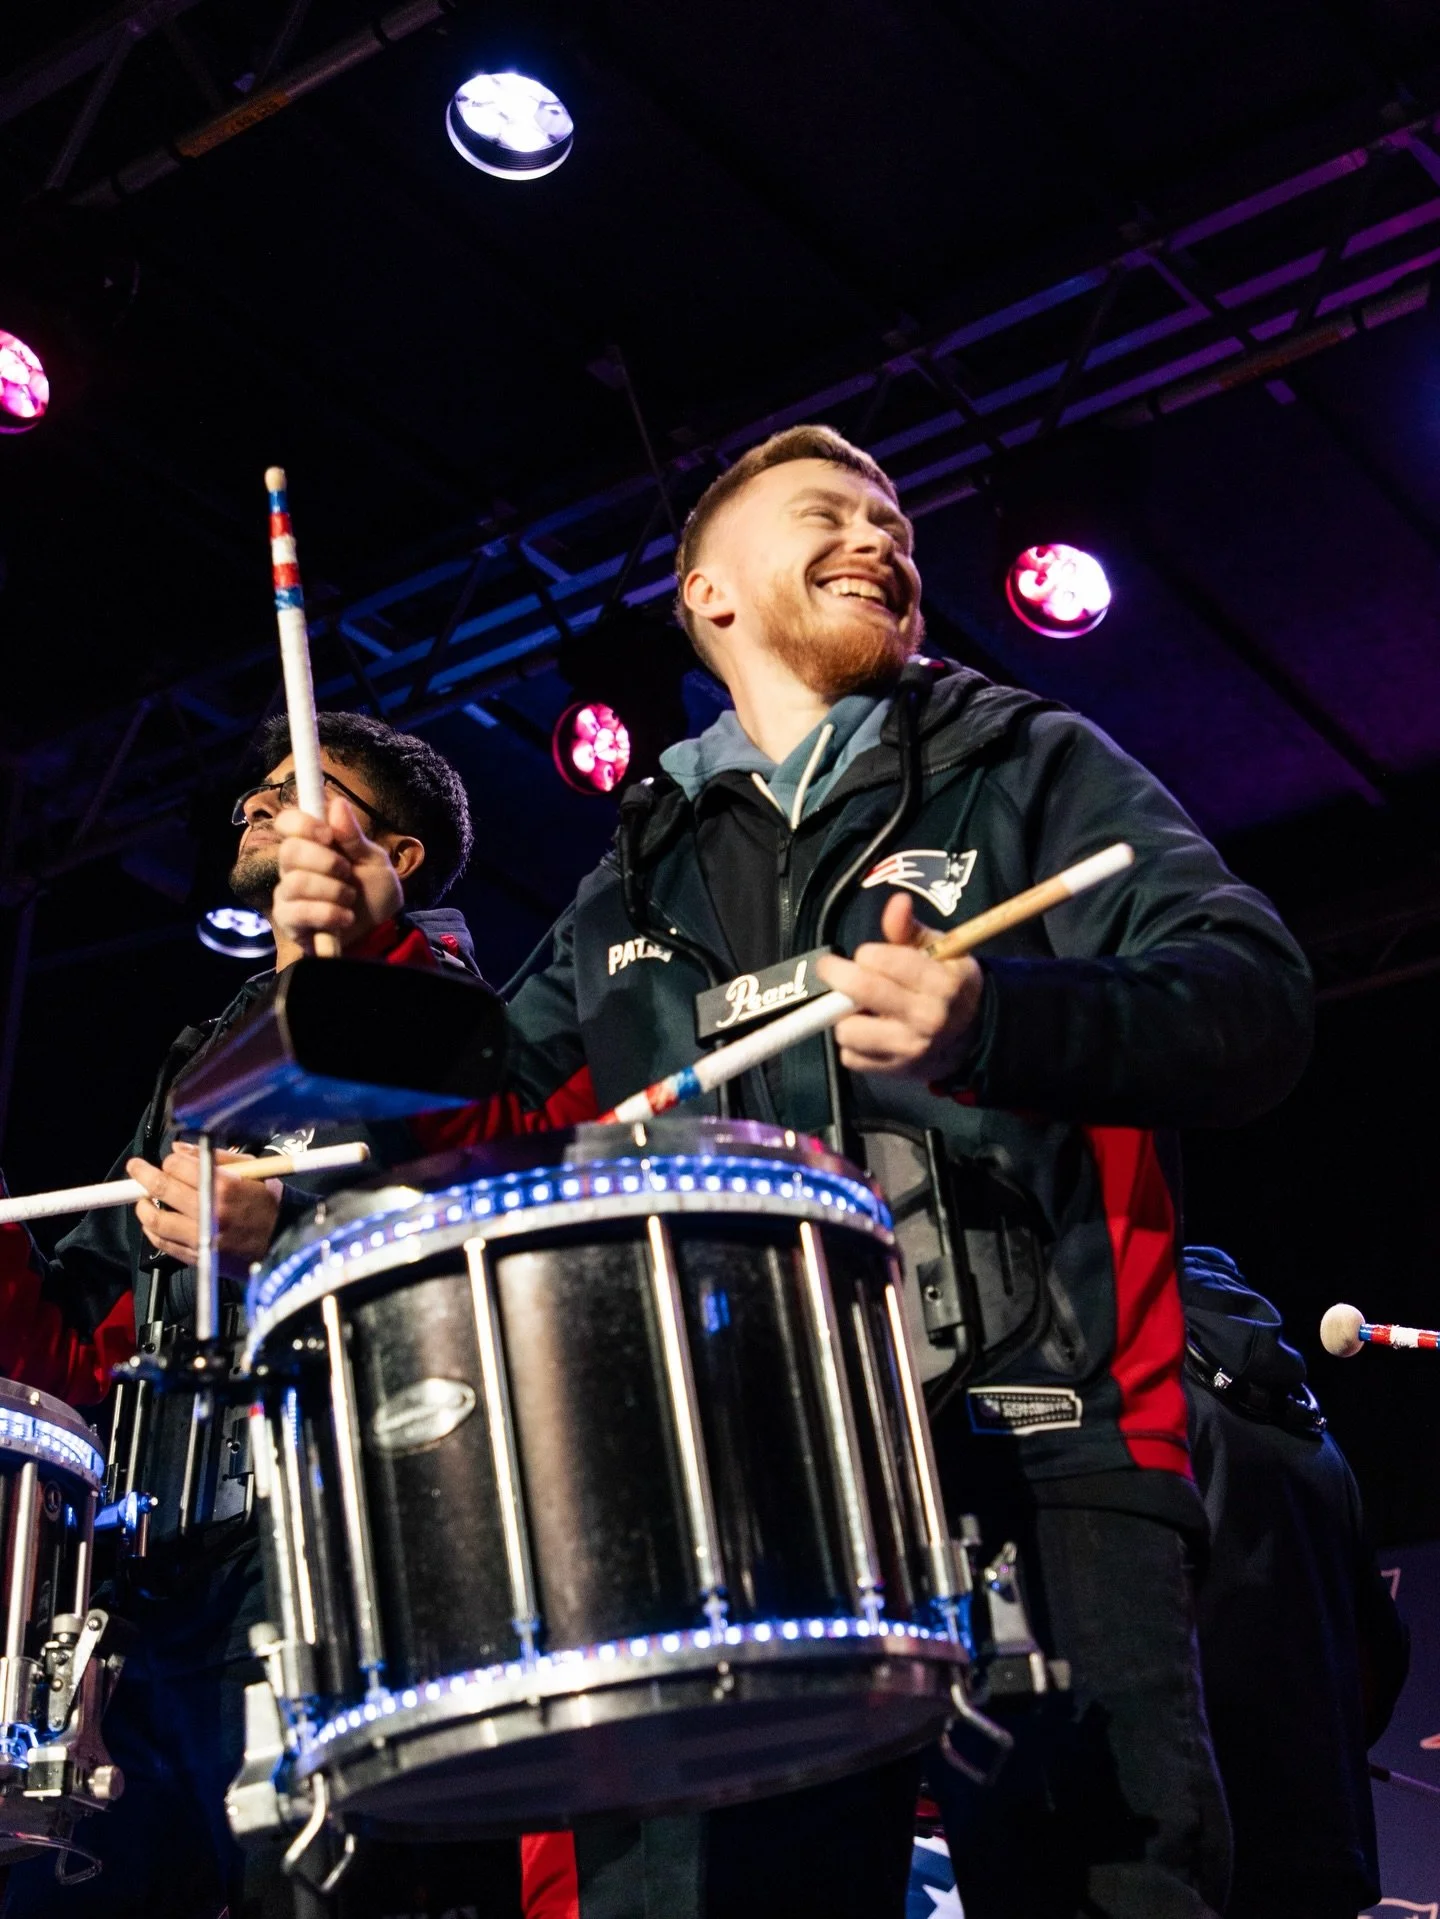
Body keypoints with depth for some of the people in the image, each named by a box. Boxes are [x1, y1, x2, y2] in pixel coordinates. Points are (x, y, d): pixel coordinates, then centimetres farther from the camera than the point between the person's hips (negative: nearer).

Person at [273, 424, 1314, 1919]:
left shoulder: (1030, 770, 14)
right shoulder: (640, 884, 25)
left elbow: (1257, 1006, -1)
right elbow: (497, 1117, 30)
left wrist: (995, 1016, -20)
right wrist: (364, 966, 12)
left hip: (1038, 1452, -2)